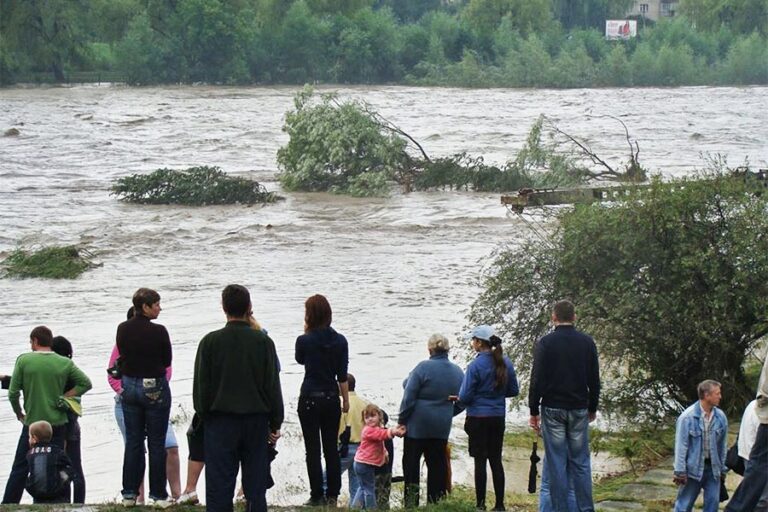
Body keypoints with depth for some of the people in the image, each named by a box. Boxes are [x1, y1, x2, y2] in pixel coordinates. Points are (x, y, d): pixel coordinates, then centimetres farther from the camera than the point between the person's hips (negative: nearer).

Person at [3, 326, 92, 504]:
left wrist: (19, 414, 8)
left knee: (20, 469, 6)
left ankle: (8, 504, 7)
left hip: (32, 423, -2)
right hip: (58, 423, 2)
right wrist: (63, 398, 2)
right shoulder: (65, 363, 0)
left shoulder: (23, 360, -6)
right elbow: (86, 383, 3)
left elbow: (13, 393, -7)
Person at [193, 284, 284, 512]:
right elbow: (273, 386, 1)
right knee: (255, 487, 5)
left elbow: (201, 386, 0)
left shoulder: (210, 341, -4)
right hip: (256, 421, 1)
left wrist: (204, 417, 12)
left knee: (219, 487, 1)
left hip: (220, 422, -1)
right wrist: (275, 424, 8)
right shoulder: (263, 341, -2)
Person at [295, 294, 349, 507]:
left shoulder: (304, 340, -9)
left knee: (313, 449, 1)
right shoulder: (340, 341, -1)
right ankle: (332, 495, 10)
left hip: (310, 398, -3)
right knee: (331, 448, 9)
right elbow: (342, 375, 1)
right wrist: (346, 401, 9)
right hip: (331, 398, 3)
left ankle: (317, 496, 0)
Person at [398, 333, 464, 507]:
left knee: (411, 463, 3)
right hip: (442, 427, 5)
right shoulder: (457, 372, 3)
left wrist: (401, 420, -4)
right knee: (437, 464, 10)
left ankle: (411, 502, 2)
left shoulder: (423, 368, -13)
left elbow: (409, 397, -12)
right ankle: (436, 501, 10)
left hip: (418, 424, -4)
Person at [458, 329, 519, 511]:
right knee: (496, 460, 10)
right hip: (498, 417, 5)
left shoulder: (476, 365, -16)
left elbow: (465, 396, -15)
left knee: (480, 461, 1)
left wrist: (460, 398, 7)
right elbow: (514, 390, 9)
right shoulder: (505, 363, 2)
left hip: (478, 418, -5)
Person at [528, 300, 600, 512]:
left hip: (553, 409, -2)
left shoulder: (545, 343, -7)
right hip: (579, 409, 2)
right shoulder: (587, 342, 2)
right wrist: (592, 408, 17)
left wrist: (534, 411, 0)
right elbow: (594, 380, 7)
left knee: (556, 463, 1)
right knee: (581, 462, 7)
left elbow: (537, 380, -7)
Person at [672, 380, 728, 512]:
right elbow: (681, 445, -11)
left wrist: (722, 468, 11)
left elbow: (722, 445, 8)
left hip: (713, 467, 5)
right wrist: (680, 471, -10)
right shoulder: (688, 417, -15)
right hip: (693, 466, -4)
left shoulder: (720, 417, -1)